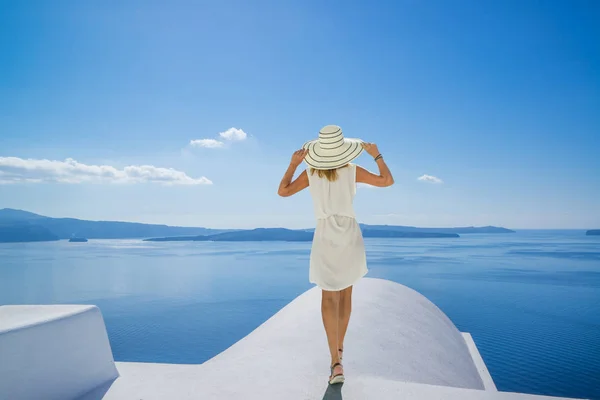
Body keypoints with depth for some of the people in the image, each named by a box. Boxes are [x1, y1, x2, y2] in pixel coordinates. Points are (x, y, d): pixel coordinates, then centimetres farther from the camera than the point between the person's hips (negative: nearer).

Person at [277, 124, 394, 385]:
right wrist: (376, 155, 10)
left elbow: (282, 191, 4)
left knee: (329, 298, 5)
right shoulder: (352, 171, -6)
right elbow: (388, 181, -1)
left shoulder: (311, 172, -4)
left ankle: (336, 363, -7)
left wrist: (293, 163, 9)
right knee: (345, 294, 19)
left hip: (325, 238, 0)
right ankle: (339, 347, 32)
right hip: (350, 237, 1)